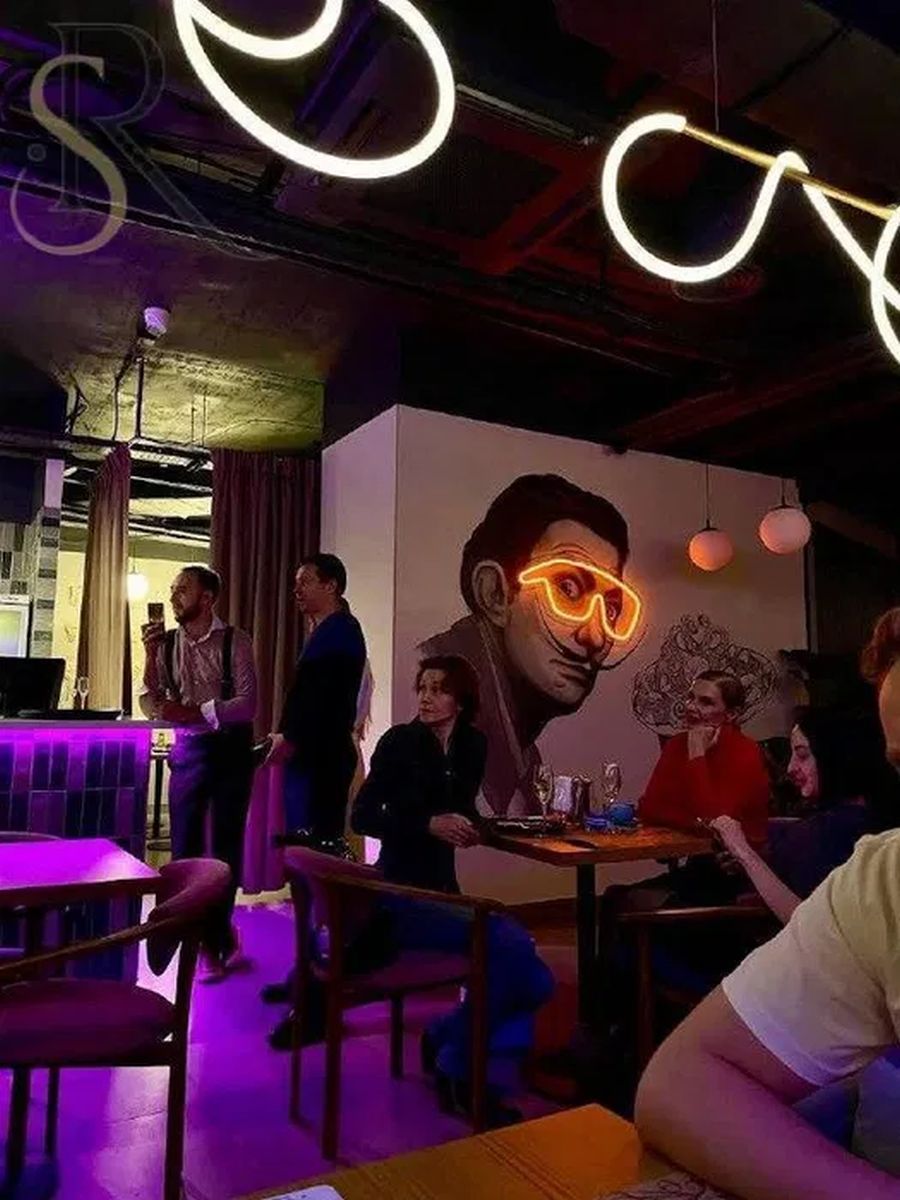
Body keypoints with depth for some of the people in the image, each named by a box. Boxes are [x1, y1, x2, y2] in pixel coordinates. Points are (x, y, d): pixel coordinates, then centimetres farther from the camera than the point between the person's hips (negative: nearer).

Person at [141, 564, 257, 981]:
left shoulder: (234, 641, -8)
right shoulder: (167, 643, 3)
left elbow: (247, 704, -15)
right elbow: (150, 704, -1)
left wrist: (194, 711, -25)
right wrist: (150, 656, -14)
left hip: (230, 749, -3)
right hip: (188, 750, 3)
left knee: (227, 844, 8)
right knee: (185, 846, 3)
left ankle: (213, 938, 28)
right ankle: (215, 940, 21)